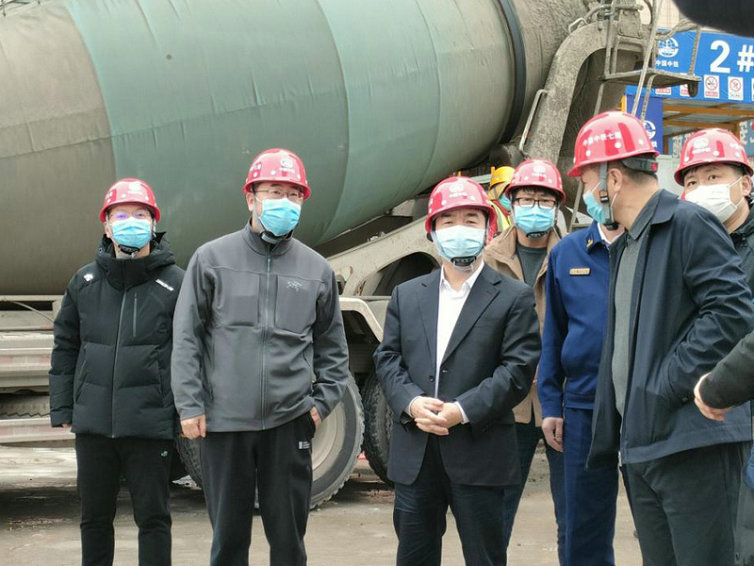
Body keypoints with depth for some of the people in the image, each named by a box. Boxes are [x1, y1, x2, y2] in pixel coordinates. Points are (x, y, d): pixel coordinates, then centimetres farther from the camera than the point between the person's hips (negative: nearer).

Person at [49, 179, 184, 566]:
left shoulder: (175, 283, -2)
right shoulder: (84, 282, 8)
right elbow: (65, 348, 12)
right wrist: (62, 409, 7)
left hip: (150, 424, -3)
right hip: (93, 423, 4)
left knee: (152, 517, 4)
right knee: (94, 518, 14)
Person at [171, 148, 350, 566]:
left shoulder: (317, 269, 8)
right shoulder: (212, 258, 3)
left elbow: (332, 347, 15)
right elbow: (186, 338, 2)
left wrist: (322, 402, 3)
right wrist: (189, 405, -4)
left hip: (290, 422, 1)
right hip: (223, 421, -1)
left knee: (288, 532, 6)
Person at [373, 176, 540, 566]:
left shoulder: (513, 297, 0)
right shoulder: (407, 295, 14)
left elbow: (518, 368, -8)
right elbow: (387, 358, 9)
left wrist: (462, 411, -17)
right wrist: (411, 402, -10)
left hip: (479, 454, -4)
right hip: (414, 455, 4)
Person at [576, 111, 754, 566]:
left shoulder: (688, 224, -7)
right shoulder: (625, 246, 22)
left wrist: (668, 387, -18)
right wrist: (612, 435, 19)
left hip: (693, 444, -9)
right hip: (642, 443, 9)